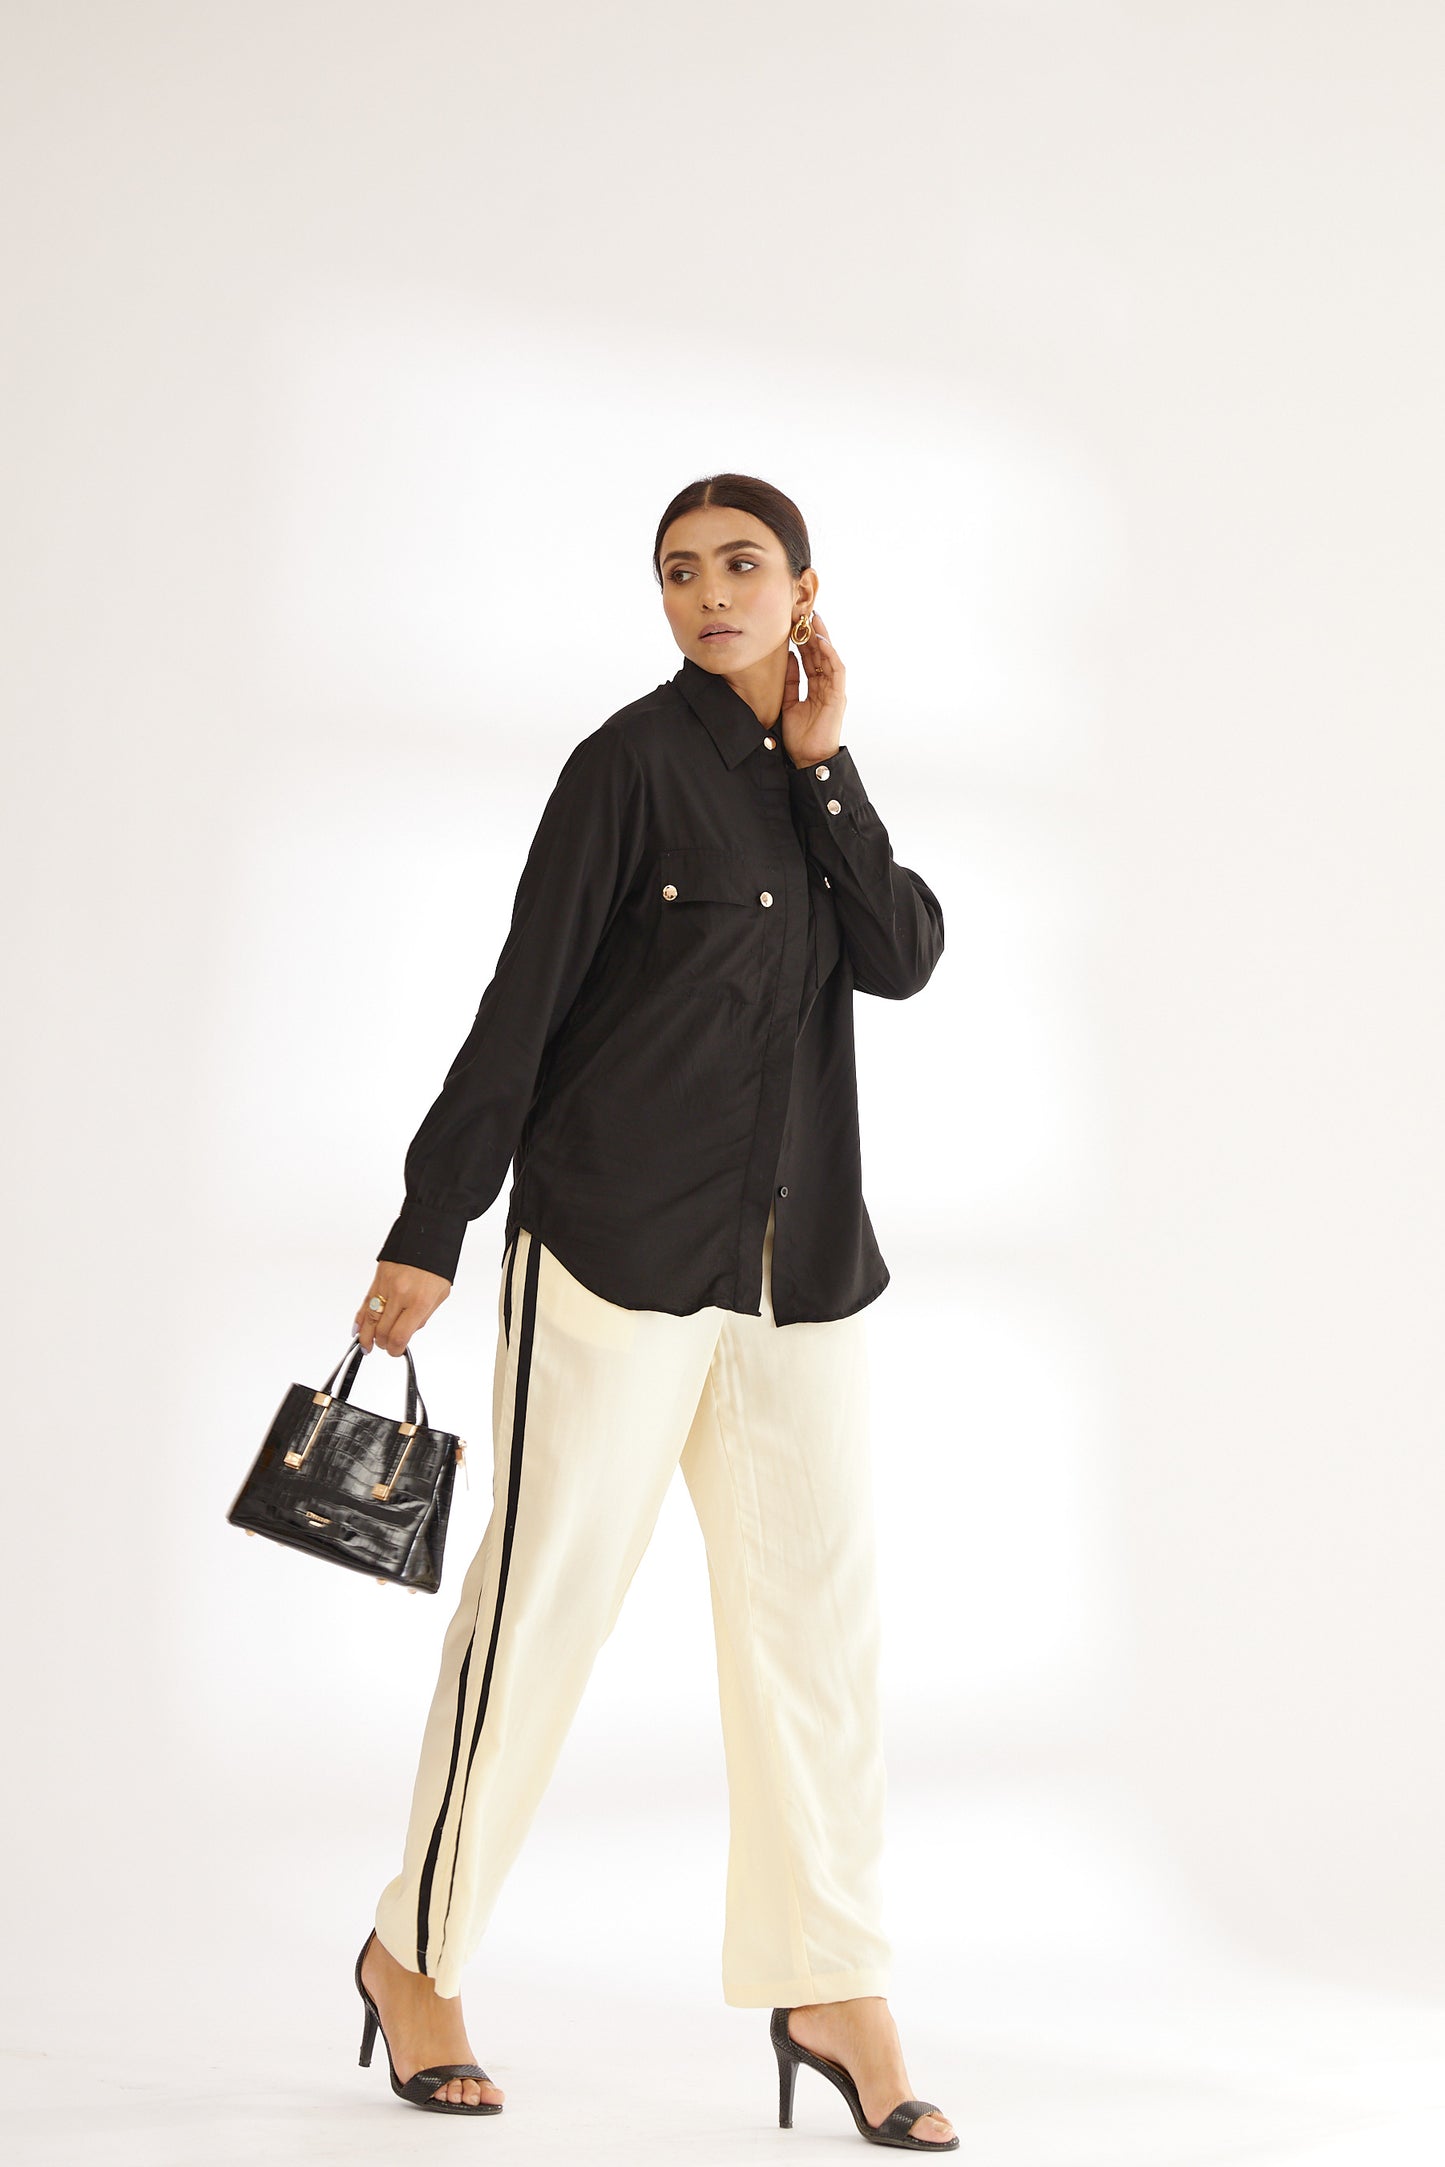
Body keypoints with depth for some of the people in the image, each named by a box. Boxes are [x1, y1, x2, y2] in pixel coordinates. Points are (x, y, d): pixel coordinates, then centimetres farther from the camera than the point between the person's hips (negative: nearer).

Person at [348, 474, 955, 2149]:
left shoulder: (816, 783, 15)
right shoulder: (637, 760, -3)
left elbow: (900, 957, -1)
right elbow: (522, 1006, -6)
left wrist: (821, 764, -4)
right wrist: (426, 1232, -7)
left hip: (798, 1256, 6)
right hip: (619, 1238, -6)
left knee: (814, 1609, 4)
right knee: (545, 1595, -1)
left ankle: (829, 1990, 12)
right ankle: (414, 1951, 15)